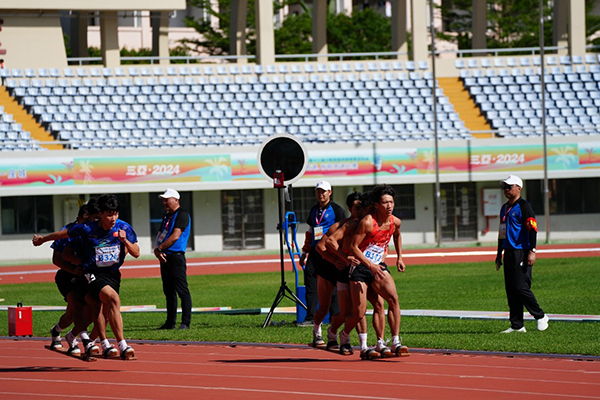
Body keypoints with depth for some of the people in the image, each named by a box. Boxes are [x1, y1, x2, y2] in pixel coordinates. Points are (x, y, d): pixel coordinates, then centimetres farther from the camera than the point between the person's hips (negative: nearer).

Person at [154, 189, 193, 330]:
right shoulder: (167, 216, 21)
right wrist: (157, 250, -3)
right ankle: (170, 322, 17)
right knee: (169, 292, 12)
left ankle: (186, 322, -10)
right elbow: (160, 235, 17)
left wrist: (160, 248, -9)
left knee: (182, 291, -9)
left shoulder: (182, 215, -6)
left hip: (175, 257, -9)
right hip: (164, 258, 9)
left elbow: (175, 236, -15)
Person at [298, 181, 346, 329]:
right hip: (315, 251, 6)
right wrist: (305, 253, 22)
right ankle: (310, 318, 1)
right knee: (310, 284, -1)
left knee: (331, 287, -4)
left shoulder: (336, 209, 0)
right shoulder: (314, 210, 19)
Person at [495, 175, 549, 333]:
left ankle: (540, 317, 3)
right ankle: (517, 325, 8)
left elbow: (533, 229, -15)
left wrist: (532, 251, -23)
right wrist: (499, 254, 23)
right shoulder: (505, 208, 19)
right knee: (511, 289, 5)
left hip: (522, 253, -9)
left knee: (521, 287, -13)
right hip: (509, 253, 9)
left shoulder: (524, 206, -8)